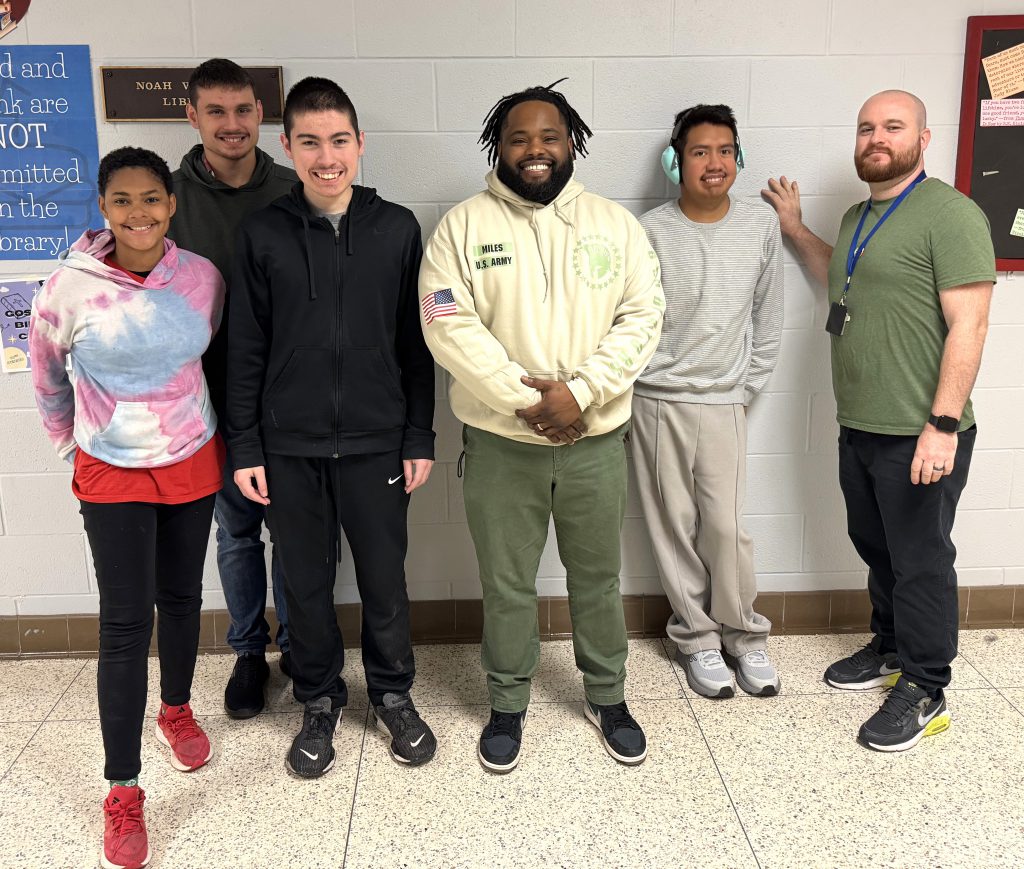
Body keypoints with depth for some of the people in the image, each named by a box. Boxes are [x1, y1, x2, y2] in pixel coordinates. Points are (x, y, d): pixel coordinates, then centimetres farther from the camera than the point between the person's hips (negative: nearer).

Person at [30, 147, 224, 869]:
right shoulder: (70, 287, -15)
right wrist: (70, 442, 13)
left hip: (193, 462, 2)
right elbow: (47, 375, 4)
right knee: (126, 624, -2)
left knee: (182, 599, 16)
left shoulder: (203, 277, -9)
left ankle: (177, 709, 44)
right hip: (112, 472, -2)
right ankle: (123, 792, 11)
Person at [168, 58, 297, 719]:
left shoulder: (293, 192, -1)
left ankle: (298, 644, 28)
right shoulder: (171, 196, -1)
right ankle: (249, 652, 29)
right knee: (237, 529, 11)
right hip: (216, 397, 0)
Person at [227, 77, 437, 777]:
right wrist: (245, 448, -1)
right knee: (307, 584, 12)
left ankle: (394, 694, 32)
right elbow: (245, 350, 2)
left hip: (376, 443, 0)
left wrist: (419, 438, 0)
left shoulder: (396, 228, 0)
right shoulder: (264, 234, -1)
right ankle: (320, 701, 32)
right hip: (290, 447, 0)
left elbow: (416, 344, 2)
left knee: (386, 580, 10)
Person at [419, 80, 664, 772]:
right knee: (507, 586, 12)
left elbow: (642, 317, -4)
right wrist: (527, 401, -18)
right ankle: (508, 704, 33)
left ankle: (608, 697, 37)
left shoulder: (614, 223, 3)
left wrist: (579, 392, -18)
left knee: (598, 579, 16)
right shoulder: (462, 226, -2)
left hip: (596, 439, 2)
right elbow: (450, 328, -12)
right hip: (500, 443, -1)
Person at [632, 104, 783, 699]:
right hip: (658, 401, -1)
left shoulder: (762, 224, 1)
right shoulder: (650, 232, -8)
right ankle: (697, 638, 24)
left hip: (725, 403, 1)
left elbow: (768, 316, 8)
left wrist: (750, 385, 6)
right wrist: (641, 380, -2)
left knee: (726, 525, 0)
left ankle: (744, 635, 22)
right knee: (676, 526, 6)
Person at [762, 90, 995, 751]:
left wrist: (943, 424, -23)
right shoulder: (858, 218, 14)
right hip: (859, 427, 8)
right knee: (876, 548, 20)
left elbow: (968, 326, -18)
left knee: (920, 561, 4)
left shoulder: (950, 214, -13)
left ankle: (925, 691, 19)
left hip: (920, 437, -8)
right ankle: (891, 650, 39)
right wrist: (795, 229, 23)